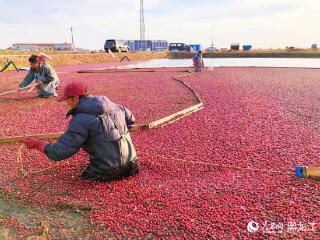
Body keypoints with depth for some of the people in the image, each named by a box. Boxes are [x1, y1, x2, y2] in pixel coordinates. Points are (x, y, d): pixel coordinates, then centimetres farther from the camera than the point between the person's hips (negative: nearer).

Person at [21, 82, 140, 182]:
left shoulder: (80, 121, -16)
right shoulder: (111, 105, 4)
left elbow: (59, 152, -16)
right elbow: (130, 119, 20)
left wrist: (37, 144, -1)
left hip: (107, 172, -6)